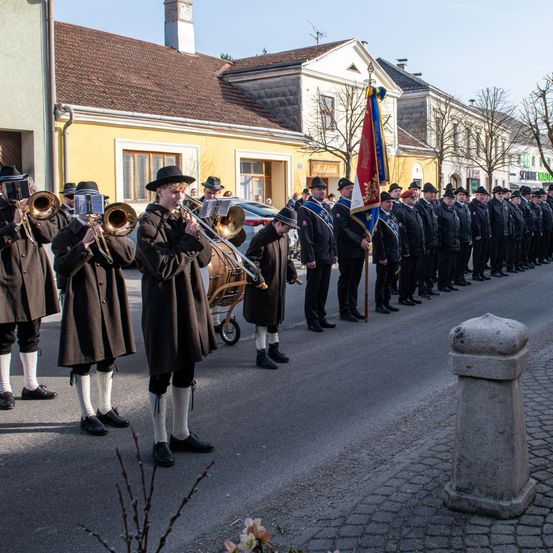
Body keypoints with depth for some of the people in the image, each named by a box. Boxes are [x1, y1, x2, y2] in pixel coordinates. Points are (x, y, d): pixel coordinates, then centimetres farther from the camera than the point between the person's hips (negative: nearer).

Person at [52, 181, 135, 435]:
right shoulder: (65, 236, -1)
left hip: (110, 302, 4)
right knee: (82, 363, 2)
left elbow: (128, 255, -5)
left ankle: (105, 408, 28)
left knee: (108, 358, 13)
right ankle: (87, 415, 15)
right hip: (82, 306, -4)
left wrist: (106, 236, -16)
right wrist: (85, 243, -23)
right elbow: (63, 268, -16)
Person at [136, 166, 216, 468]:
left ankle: (180, 434, 28)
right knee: (161, 375, 3)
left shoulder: (182, 219, 10)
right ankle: (160, 441, 15)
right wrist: (188, 240, -15)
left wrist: (196, 234, -12)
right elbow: (164, 267, -20)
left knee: (185, 371, 15)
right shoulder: (149, 223, -11)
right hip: (163, 307, -7)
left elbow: (204, 258, 5)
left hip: (189, 305, 7)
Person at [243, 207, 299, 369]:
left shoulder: (283, 237, 8)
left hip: (278, 287, 9)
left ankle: (274, 349, 34)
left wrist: (292, 275, 12)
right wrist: (258, 280, -26)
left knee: (275, 318, 19)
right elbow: (251, 260, -21)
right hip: (262, 288, -9)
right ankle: (261, 355, 7)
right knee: (263, 320, -1)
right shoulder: (261, 237, -19)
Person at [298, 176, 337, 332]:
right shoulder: (306, 209, -11)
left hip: (327, 257, 8)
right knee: (313, 289, 1)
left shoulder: (325, 207, 16)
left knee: (323, 289, 13)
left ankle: (321, 317, 23)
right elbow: (305, 236, -17)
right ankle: (312, 321, 9)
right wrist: (310, 258, -21)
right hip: (315, 258, -8)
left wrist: (334, 253, 16)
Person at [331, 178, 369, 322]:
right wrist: (360, 241, -22)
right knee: (345, 281, 1)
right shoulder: (339, 207, -10)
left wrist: (366, 235, -2)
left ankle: (353, 308, 22)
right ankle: (344, 311, 7)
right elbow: (343, 229, -18)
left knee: (355, 281, 13)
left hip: (359, 250, 7)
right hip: (347, 251, -7)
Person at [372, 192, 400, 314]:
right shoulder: (378, 217, -13)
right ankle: (379, 305, 8)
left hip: (394, 255, 8)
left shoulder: (392, 216, 13)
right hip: (384, 256, -8)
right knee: (381, 280, 1)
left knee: (389, 280, 14)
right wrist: (382, 257, -20)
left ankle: (386, 303, 23)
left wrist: (398, 253, 14)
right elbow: (377, 239, -18)